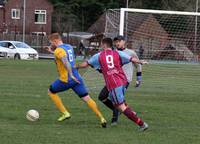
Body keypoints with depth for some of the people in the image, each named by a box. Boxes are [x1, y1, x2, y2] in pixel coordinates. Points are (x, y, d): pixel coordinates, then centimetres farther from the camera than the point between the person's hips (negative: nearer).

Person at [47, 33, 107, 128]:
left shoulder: (58, 50, -11)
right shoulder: (69, 47, 15)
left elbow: (65, 61, -28)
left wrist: (71, 75, -34)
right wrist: (52, 51, 36)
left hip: (66, 80, -7)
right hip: (77, 78, 7)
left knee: (51, 92, 16)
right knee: (87, 98, 5)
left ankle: (65, 113, 11)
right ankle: (101, 118, -6)